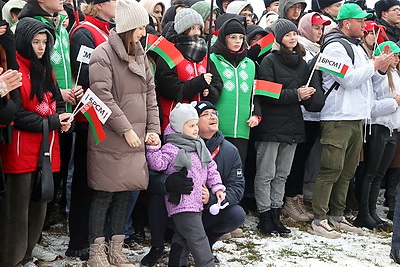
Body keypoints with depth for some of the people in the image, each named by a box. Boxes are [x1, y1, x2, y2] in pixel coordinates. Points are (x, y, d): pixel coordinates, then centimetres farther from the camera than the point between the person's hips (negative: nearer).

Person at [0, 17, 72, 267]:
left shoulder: (46, 69, 15)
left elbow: (57, 102, 15)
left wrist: (62, 118, -7)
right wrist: (51, 122, -18)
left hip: (46, 149, 8)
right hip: (21, 151, -8)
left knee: (39, 206, 13)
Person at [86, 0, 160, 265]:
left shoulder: (140, 54, 13)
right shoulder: (103, 54, -10)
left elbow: (150, 92, 14)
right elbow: (102, 97, -17)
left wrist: (153, 128, 5)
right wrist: (125, 129, -17)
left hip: (135, 138, 7)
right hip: (108, 138, -7)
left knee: (125, 191, 11)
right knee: (104, 193, 0)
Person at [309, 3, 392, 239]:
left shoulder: (357, 47, 20)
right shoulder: (335, 47, -9)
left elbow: (365, 78, 26)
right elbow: (349, 79, -18)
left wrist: (381, 69, 9)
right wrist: (374, 66, -9)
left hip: (357, 118, 10)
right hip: (338, 119, -9)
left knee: (348, 171, 12)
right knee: (332, 169, -11)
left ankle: (336, 216, 20)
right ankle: (319, 220, -7)